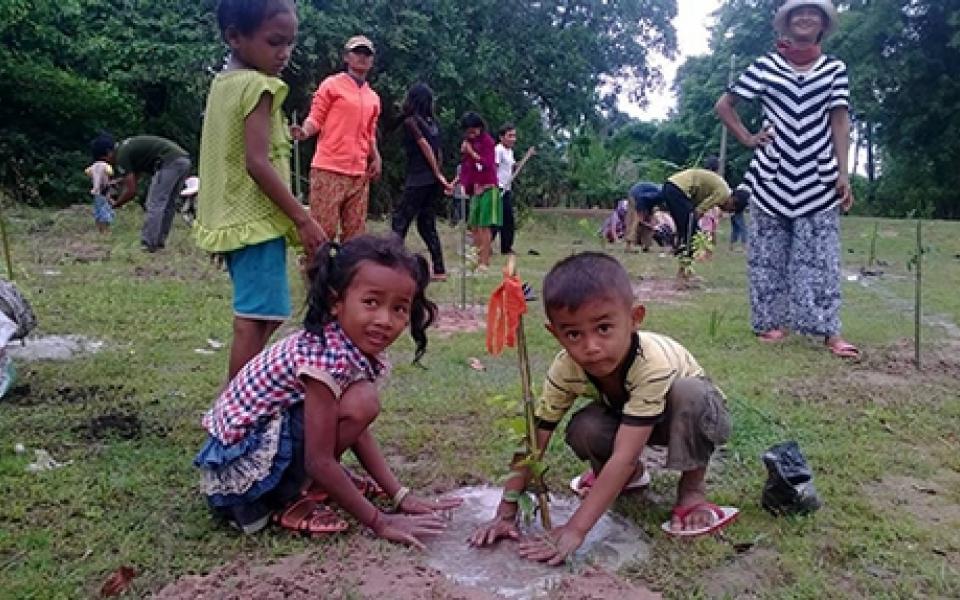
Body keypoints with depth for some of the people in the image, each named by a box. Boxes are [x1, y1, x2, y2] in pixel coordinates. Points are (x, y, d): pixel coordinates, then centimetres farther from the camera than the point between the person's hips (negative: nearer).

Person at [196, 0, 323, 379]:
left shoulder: (222, 83, 14)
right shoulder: (257, 85, -14)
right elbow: (257, 163, -21)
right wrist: (303, 219, -19)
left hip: (232, 220, 10)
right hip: (257, 220, -10)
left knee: (259, 316, 19)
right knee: (256, 319, -7)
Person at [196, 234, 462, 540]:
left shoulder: (357, 347, -2)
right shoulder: (327, 356, -28)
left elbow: (357, 431, 5)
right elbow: (319, 461, -26)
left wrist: (401, 495, 1)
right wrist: (380, 522, -20)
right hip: (241, 461, -9)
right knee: (361, 402, -22)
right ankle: (295, 500, -8)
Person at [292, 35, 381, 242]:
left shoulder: (374, 98, 20)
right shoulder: (332, 84, 4)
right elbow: (315, 118, 0)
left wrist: (376, 158, 8)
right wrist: (305, 131, -21)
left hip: (359, 175, 6)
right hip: (328, 171, -5)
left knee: (355, 236, 4)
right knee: (322, 232, -9)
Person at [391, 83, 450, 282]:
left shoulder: (410, 121, -7)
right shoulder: (432, 122, 14)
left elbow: (426, 148, -12)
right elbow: (438, 153, 13)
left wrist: (438, 175, -8)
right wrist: (438, 176, 14)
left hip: (418, 180, -7)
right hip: (432, 181, 7)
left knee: (399, 222, -4)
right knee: (427, 225, 12)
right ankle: (439, 270, 9)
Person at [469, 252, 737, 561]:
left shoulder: (652, 364, -43)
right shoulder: (566, 368, -29)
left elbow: (624, 454, -45)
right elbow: (534, 440, -23)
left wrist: (575, 529, -47)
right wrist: (506, 514, -29)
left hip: (696, 413, -4)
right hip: (625, 412, 4)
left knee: (688, 393, -38)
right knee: (582, 431, -27)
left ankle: (692, 487, -12)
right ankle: (631, 474, 6)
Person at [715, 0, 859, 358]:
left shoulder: (835, 69, 8)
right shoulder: (765, 66, 5)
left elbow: (840, 123, 3)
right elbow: (724, 105, 10)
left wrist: (843, 175, -5)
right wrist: (748, 139, -1)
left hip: (818, 180, 1)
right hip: (773, 177, 0)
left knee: (821, 258, -1)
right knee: (768, 255, 4)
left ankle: (828, 330, 1)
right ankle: (770, 322, 14)